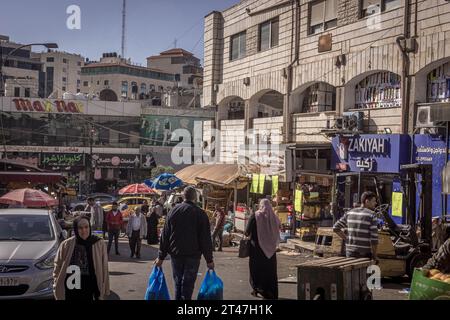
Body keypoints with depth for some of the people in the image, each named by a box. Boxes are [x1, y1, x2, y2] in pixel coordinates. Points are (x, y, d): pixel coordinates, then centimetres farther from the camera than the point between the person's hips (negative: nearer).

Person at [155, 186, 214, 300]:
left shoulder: (173, 211, 2)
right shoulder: (200, 214, -7)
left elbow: (165, 236, 4)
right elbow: (206, 239, -6)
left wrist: (161, 257, 9)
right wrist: (209, 260, 1)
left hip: (175, 254, 3)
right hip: (193, 255, -3)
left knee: (178, 282, 14)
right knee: (188, 284, 0)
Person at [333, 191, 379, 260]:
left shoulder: (349, 213, 7)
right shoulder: (372, 215, -9)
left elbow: (336, 228, 6)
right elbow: (374, 237, -12)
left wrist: (347, 239, 11)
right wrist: (374, 256, -2)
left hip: (350, 252, 5)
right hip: (365, 254, -5)